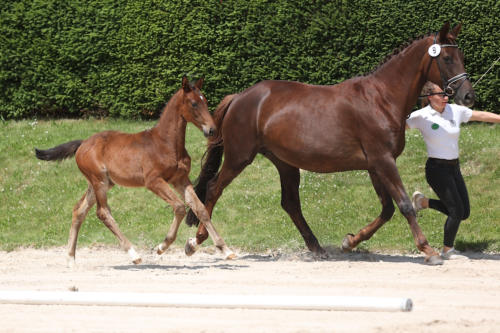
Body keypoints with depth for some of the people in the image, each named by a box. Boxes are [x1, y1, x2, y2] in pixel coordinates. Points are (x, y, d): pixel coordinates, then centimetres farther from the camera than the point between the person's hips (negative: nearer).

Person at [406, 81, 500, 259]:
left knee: (464, 213, 7)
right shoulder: (421, 116, -10)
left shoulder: (455, 111, 3)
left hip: (454, 168, 6)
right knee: (457, 211, -8)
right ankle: (447, 251, 11)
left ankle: (424, 201, 23)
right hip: (437, 169, -6)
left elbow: (482, 116, 9)